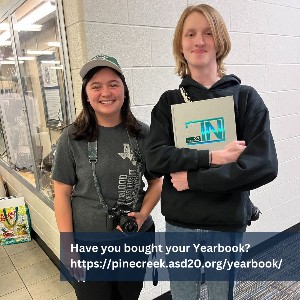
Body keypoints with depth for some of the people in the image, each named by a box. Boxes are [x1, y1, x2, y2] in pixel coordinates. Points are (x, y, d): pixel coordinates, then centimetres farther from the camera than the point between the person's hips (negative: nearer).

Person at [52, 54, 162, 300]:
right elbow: (62, 193, -5)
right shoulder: (72, 139, -10)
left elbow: (156, 181, 3)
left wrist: (143, 214, -13)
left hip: (136, 240, 2)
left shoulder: (142, 134, -6)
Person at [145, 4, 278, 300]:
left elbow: (264, 165, -16)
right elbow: (154, 158, -11)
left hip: (227, 224, -1)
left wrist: (193, 179, -17)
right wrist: (212, 157, -22)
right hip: (178, 224, 2)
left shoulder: (245, 97, -5)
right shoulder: (169, 102, 1)